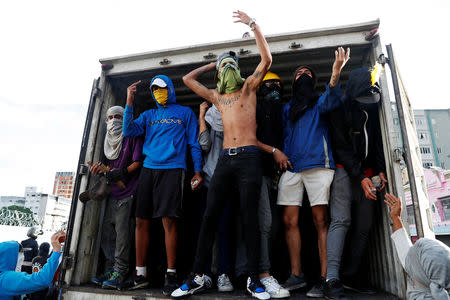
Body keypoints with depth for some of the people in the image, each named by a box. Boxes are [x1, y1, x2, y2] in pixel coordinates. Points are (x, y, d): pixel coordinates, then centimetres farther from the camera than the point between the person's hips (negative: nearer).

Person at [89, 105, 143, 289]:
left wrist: (122, 172, -18)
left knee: (122, 231, -10)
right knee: (107, 231, 5)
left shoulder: (132, 137, 0)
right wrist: (100, 169, 1)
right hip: (112, 192, 7)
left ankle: (120, 271, -4)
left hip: (127, 192, -7)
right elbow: (110, 165, 21)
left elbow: (138, 162, -7)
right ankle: (110, 269, 14)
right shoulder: (109, 140, 21)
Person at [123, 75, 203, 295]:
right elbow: (128, 131, 7)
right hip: (148, 169, 4)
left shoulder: (185, 112, 13)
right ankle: (140, 273, 13)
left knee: (169, 221, -10)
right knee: (141, 221, 2)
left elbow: (194, 144, 8)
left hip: (172, 169, -4)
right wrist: (129, 102, 2)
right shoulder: (148, 115, 22)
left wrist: (197, 172, -1)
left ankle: (171, 275, 0)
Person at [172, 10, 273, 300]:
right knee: (210, 216, -1)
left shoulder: (249, 87, 11)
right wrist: (213, 64, 30)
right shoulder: (217, 97, 21)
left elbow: (267, 59, -3)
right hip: (225, 159, 4)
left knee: (250, 218, -4)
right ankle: (198, 276, 7)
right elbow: (188, 78, 28)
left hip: (248, 158, -4)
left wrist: (253, 23, 0)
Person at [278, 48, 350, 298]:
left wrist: (335, 74, -28)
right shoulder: (287, 108, 25)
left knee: (321, 221, -6)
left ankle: (324, 279, -1)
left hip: (317, 164, -3)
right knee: (289, 221, 0)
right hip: (290, 167, 4)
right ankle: (296, 276, 10)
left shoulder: (319, 103, 14)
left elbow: (330, 101, -10)